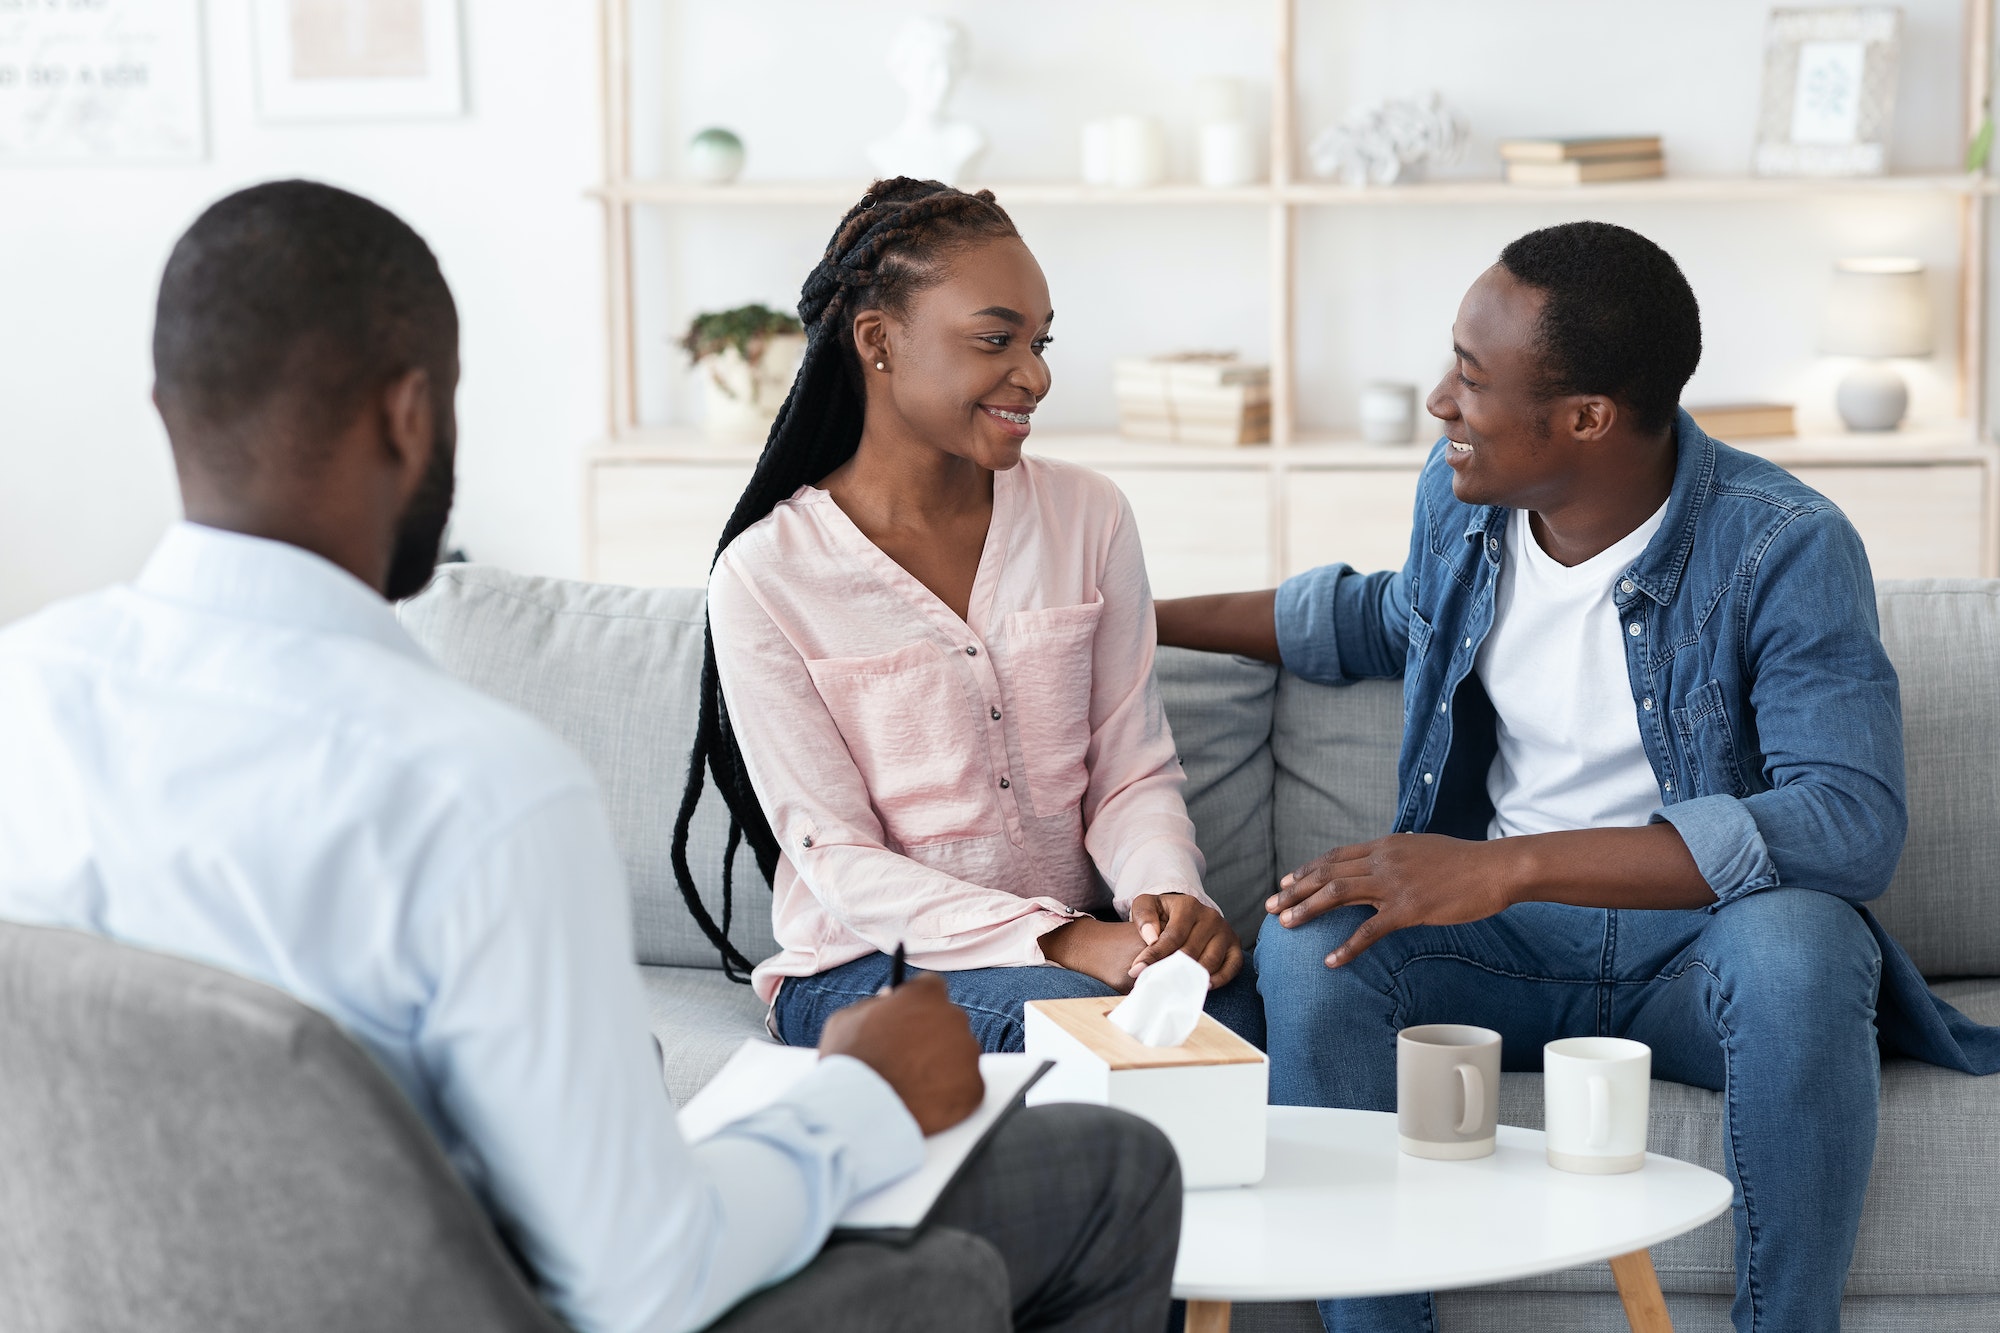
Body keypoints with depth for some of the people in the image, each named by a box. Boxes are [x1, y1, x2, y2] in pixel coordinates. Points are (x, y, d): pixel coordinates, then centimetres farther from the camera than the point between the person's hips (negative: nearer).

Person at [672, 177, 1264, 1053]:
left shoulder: (1088, 518, 5)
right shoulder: (764, 576, -7)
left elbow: (1133, 773, 6)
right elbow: (838, 859, -10)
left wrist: (1167, 891, -18)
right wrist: (1062, 943, -23)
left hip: (1082, 937, 4)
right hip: (866, 967, -4)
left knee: (1221, 994, -29)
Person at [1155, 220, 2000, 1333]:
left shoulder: (1783, 549, -19)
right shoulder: (1463, 494, 1)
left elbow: (1854, 823, -32)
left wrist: (1513, 865, -37)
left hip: (1698, 942, -4)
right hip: (1506, 945, 4)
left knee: (1798, 941, -38)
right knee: (1310, 937, -25)